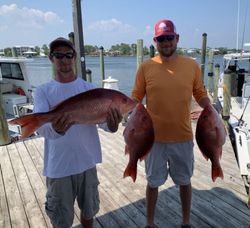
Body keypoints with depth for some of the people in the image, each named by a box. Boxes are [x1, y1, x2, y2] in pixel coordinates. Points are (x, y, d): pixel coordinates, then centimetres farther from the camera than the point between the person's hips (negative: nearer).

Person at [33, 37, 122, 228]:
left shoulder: (89, 88, -2)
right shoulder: (43, 91, -5)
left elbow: (102, 117, -14)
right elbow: (40, 126, -20)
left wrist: (112, 124, -38)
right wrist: (54, 128, -44)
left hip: (87, 162, 2)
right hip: (58, 167, -1)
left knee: (89, 210, 23)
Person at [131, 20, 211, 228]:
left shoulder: (192, 66, -1)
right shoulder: (145, 67, -5)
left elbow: (201, 95, 7)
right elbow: (136, 98, -1)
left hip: (183, 137, 2)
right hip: (154, 137, -1)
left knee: (185, 181, 19)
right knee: (153, 182, 16)